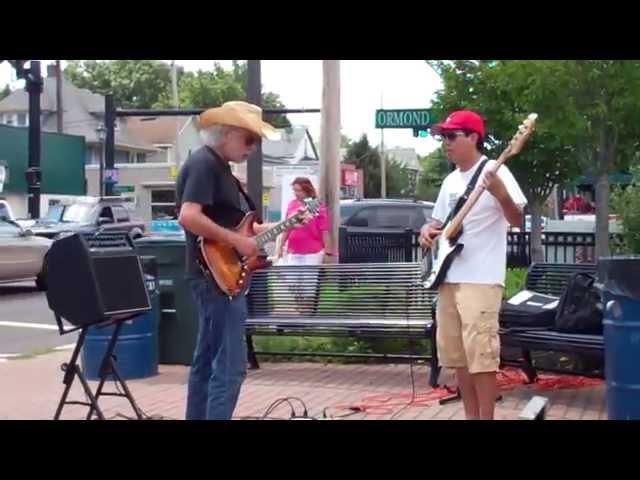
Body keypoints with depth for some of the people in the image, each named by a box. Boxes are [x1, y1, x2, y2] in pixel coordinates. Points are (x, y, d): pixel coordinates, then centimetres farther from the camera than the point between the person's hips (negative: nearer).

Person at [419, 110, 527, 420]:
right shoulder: (450, 181, 16)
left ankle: (486, 418, -3)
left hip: (481, 280, -8)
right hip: (449, 278, 8)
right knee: (457, 354, 10)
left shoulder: (494, 172, -7)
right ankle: (471, 416, 20)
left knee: (480, 354, -11)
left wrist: (500, 194, -32)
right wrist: (427, 231, 3)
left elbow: (517, 221, -14)